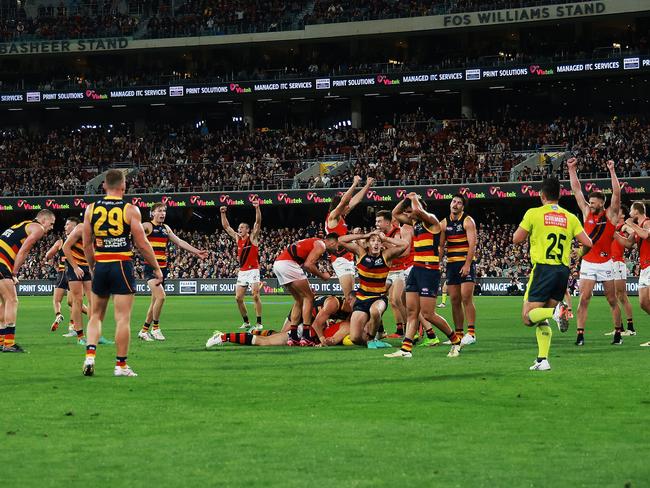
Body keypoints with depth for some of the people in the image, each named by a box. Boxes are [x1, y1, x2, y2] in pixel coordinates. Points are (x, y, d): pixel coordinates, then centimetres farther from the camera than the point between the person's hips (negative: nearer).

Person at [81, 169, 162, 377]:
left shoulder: (91, 209, 4)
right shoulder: (130, 210, -6)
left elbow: (87, 244, 8)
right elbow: (142, 244, -6)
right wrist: (156, 268, 4)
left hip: (100, 266, 3)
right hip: (122, 266, -3)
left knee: (96, 315, 16)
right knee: (123, 318, 0)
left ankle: (90, 354, -1)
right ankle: (121, 365, 2)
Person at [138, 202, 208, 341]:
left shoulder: (166, 228, 16)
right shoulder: (148, 226, -5)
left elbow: (179, 242, 24)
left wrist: (197, 252, 24)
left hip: (163, 268, 7)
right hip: (150, 268, -7)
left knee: (155, 301, 9)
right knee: (161, 296, -22)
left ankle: (144, 331, 19)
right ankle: (155, 328, -8)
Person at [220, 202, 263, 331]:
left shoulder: (253, 237, -1)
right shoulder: (238, 238, 13)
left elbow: (258, 222, -13)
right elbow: (226, 227, 20)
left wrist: (257, 208, -25)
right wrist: (223, 214, 12)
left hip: (253, 270, -7)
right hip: (242, 271, 7)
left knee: (255, 296, -13)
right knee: (238, 298, 2)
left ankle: (259, 323, -13)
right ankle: (246, 322, 12)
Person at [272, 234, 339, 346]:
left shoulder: (314, 242, 26)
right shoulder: (321, 245, -1)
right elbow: (308, 264, -13)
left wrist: (306, 287, 24)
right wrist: (322, 275, 2)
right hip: (287, 263, -9)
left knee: (299, 300, 18)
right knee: (308, 297, 0)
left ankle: (292, 336, 14)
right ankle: (306, 337, -5)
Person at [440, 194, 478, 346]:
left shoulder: (468, 221, -4)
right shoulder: (444, 223, 12)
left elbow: (472, 244, -11)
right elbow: (440, 245, 13)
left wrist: (467, 265, -20)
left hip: (466, 264, -6)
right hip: (451, 264, 6)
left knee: (466, 299, -13)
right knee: (454, 301, 5)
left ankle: (471, 333, -13)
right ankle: (458, 334, 10)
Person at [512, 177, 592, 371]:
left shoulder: (534, 213, -2)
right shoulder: (570, 217, 8)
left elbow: (516, 239, 3)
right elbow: (588, 243, 4)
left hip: (543, 269, -5)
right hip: (563, 271, 5)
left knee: (528, 317, -2)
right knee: (542, 320, 12)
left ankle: (556, 311, -29)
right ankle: (542, 360, 1)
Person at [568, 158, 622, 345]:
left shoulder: (611, 215, -2)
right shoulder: (587, 213, 5)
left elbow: (617, 193, -14)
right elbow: (576, 190, 6)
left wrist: (612, 171, -19)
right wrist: (572, 169, 1)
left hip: (605, 263, -2)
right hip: (587, 263, 2)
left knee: (612, 300, 6)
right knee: (584, 299, -8)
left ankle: (618, 333, 14)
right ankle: (580, 334, -10)